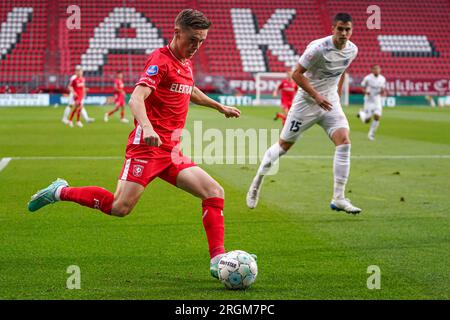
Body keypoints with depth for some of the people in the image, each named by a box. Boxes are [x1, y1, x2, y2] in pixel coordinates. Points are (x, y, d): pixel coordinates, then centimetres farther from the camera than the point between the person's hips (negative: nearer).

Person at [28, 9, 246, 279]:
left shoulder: (186, 63, 17)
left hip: (171, 153, 8)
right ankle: (61, 192, 4)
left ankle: (218, 261, -5)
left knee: (215, 192, -5)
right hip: (147, 147, -8)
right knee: (121, 207, -16)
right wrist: (147, 128, -42)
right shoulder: (161, 60, -10)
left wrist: (220, 107, 51)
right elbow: (136, 99, -24)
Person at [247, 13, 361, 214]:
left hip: (330, 102, 5)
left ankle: (338, 199, -13)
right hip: (307, 101, -4)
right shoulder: (318, 48, -21)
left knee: (344, 142, -16)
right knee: (284, 145, 5)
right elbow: (296, 74, -17)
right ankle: (257, 181, 29)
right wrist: (316, 96, -23)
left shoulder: (352, 50, -1)